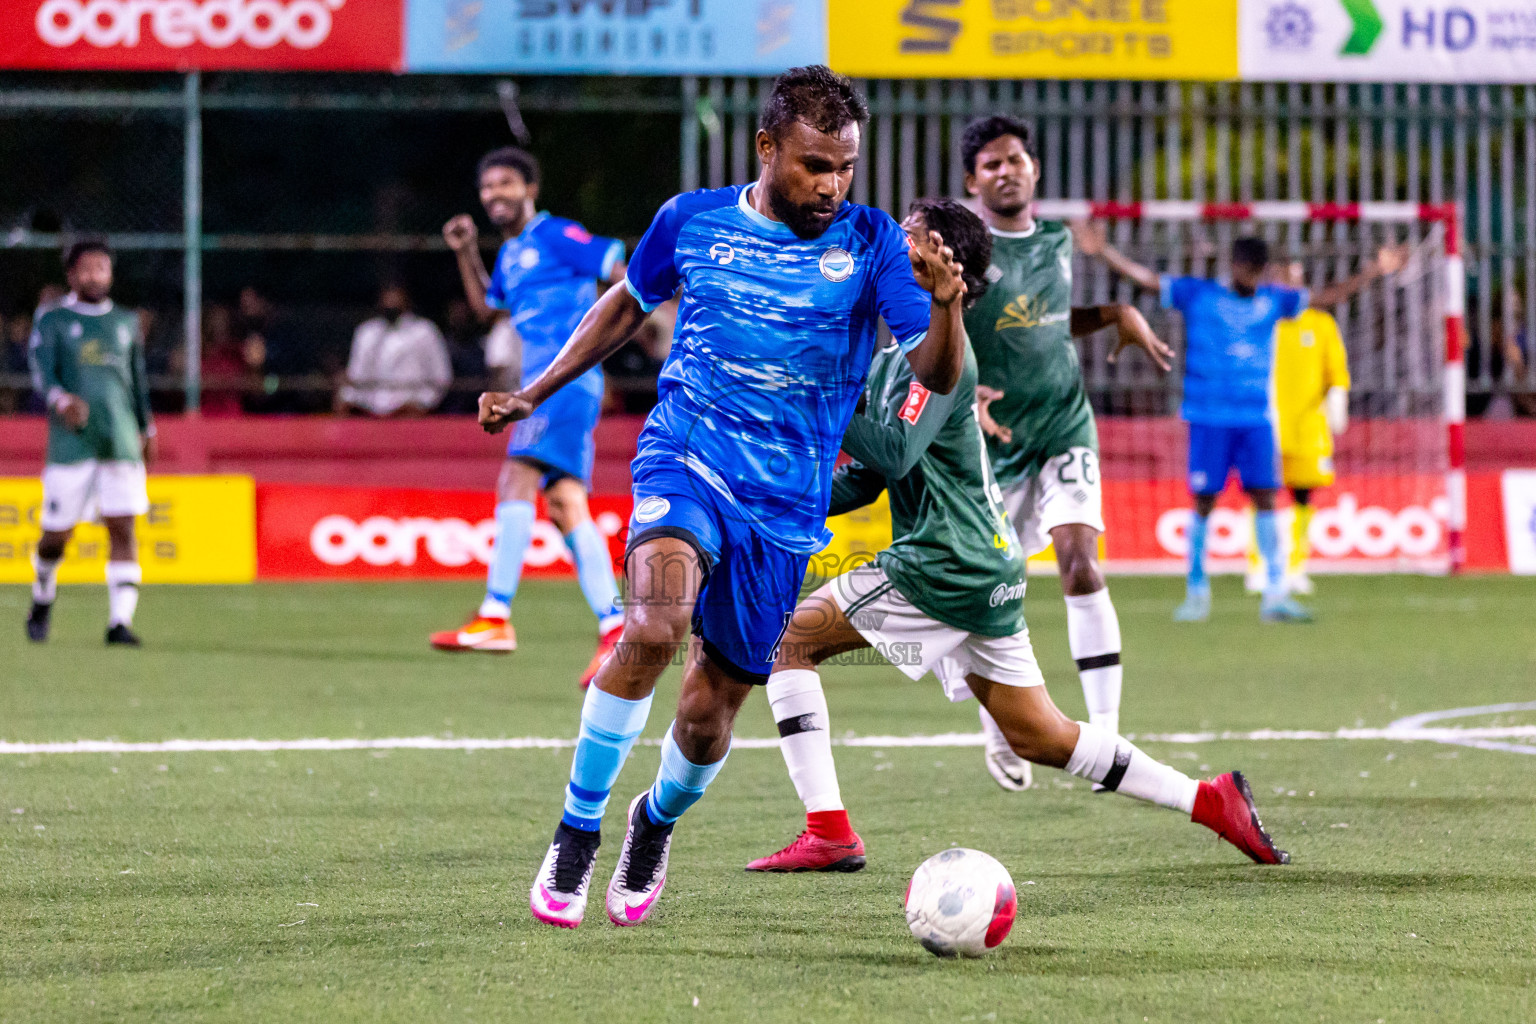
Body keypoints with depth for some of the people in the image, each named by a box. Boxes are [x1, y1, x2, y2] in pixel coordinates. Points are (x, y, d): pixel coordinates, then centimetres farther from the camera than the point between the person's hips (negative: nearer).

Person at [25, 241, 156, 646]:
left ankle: (120, 621, -12)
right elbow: (42, 373, -10)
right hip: (70, 441, -2)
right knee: (57, 534, 2)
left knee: (123, 528, -10)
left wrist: (147, 430, 30)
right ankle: (42, 601, 30)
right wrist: (61, 401, -30)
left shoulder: (126, 323, 15)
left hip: (122, 442, 3)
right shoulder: (53, 322, 4)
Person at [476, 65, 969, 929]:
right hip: (687, 459, -1)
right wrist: (534, 395, 21)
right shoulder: (692, 221, 2)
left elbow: (938, 376, -11)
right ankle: (576, 833, -17)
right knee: (656, 623, -31)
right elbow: (629, 305, 21)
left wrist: (945, 306, -31)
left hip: (787, 504, 1)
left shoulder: (870, 242, -3)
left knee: (711, 711, 6)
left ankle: (657, 823, 41)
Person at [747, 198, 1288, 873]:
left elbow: (894, 453, -24)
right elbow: (867, 480, 20)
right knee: (1040, 739, 14)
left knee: (787, 638, -6)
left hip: (945, 571, -9)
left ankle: (827, 832, -12)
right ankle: (1211, 800, 16)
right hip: (984, 569, 9)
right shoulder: (896, 354, 17)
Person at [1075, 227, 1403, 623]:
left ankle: (1275, 595, -5)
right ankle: (1197, 592, 10)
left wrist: (1374, 271, 13)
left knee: (1265, 498, -5)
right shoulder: (1196, 294, 2)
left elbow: (1329, 297, 18)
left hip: (1257, 419, 3)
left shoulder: (1274, 300, 11)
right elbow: (1144, 277, -1)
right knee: (1204, 501, -2)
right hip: (1208, 418, -3)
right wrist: (1103, 251, -12)